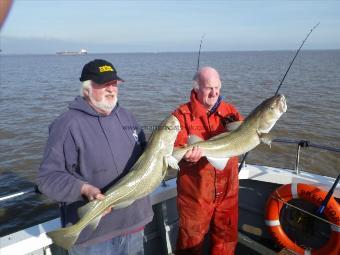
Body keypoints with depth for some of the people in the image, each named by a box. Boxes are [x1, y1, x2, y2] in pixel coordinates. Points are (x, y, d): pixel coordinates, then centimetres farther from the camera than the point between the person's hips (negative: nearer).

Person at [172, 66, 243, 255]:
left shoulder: (230, 111, 3)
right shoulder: (182, 115, -10)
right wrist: (187, 157, -37)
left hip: (227, 192, 4)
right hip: (195, 194, -3)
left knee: (226, 239, 21)